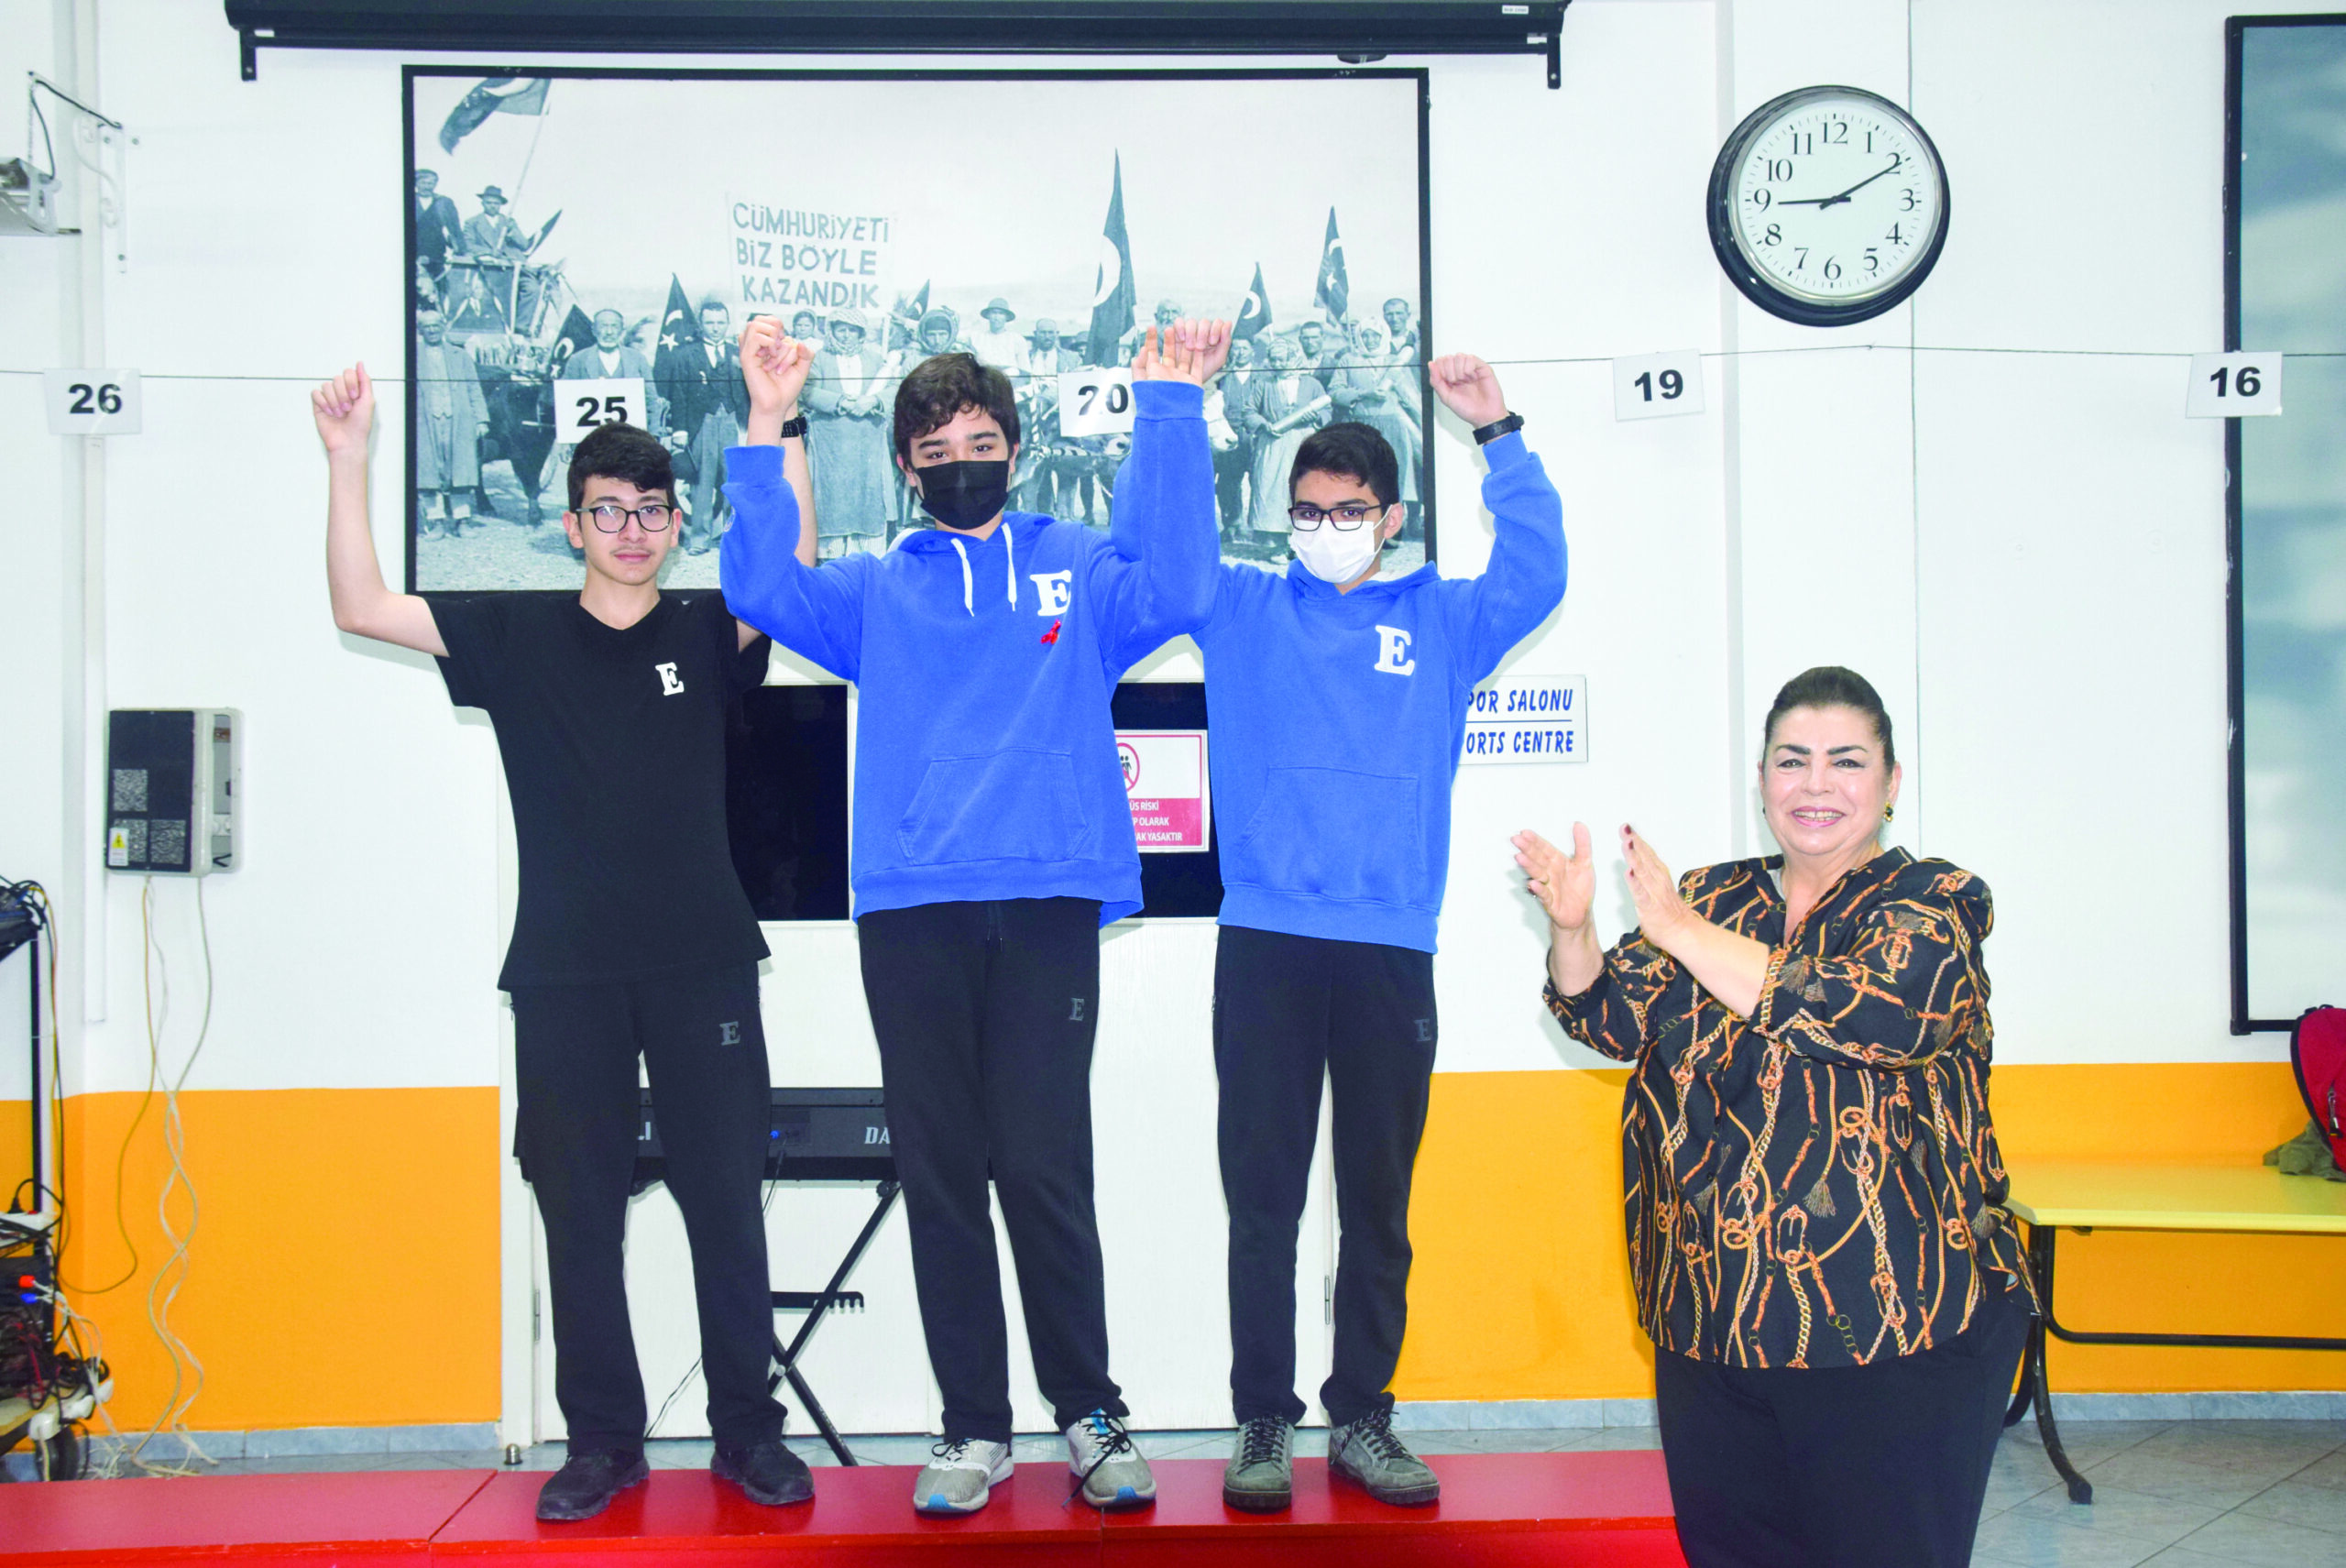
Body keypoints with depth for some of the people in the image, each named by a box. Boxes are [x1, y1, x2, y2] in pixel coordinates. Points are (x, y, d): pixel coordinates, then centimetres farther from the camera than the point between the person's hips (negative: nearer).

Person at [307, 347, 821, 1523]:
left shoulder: (707, 631, 6)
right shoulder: (516, 636, 7)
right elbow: (360, 609, -1)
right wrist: (347, 458, -10)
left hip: (700, 963, -1)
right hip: (564, 972, 1)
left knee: (725, 1201, 3)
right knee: (579, 1211, 6)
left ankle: (748, 1431, 13)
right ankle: (602, 1440, 17)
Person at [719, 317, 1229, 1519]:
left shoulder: (1080, 567, 15)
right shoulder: (878, 592, 18)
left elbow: (1175, 586, -5)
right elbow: (765, 588, 2)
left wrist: (1169, 411, -8)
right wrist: (764, 433, -4)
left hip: (1048, 903, -2)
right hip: (910, 912, 2)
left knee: (1045, 1168, -4)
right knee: (941, 1174, 4)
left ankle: (1090, 1413, 10)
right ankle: (973, 1425, 14)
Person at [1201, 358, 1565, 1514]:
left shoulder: (1440, 620, 12)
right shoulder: (1242, 611, 13)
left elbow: (1534, 572, 0)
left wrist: (1497, 432, -7)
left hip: (1390, 948, 1)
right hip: (1264, 942, 0)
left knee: (1380, 1200, 6)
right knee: (1262, 1197, 1)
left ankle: (1360, 1416, 16)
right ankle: (1263, 1420, 10)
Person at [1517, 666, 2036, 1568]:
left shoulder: (1936, 904, -2)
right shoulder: (1712, 899, 12)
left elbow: (1862, 1013, -20)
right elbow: (1613, 1019, 6)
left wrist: (1680, 929, -16)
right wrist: (1571, 929, -15)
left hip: (1894, 1327, -4)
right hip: (1710, 1323, 4)